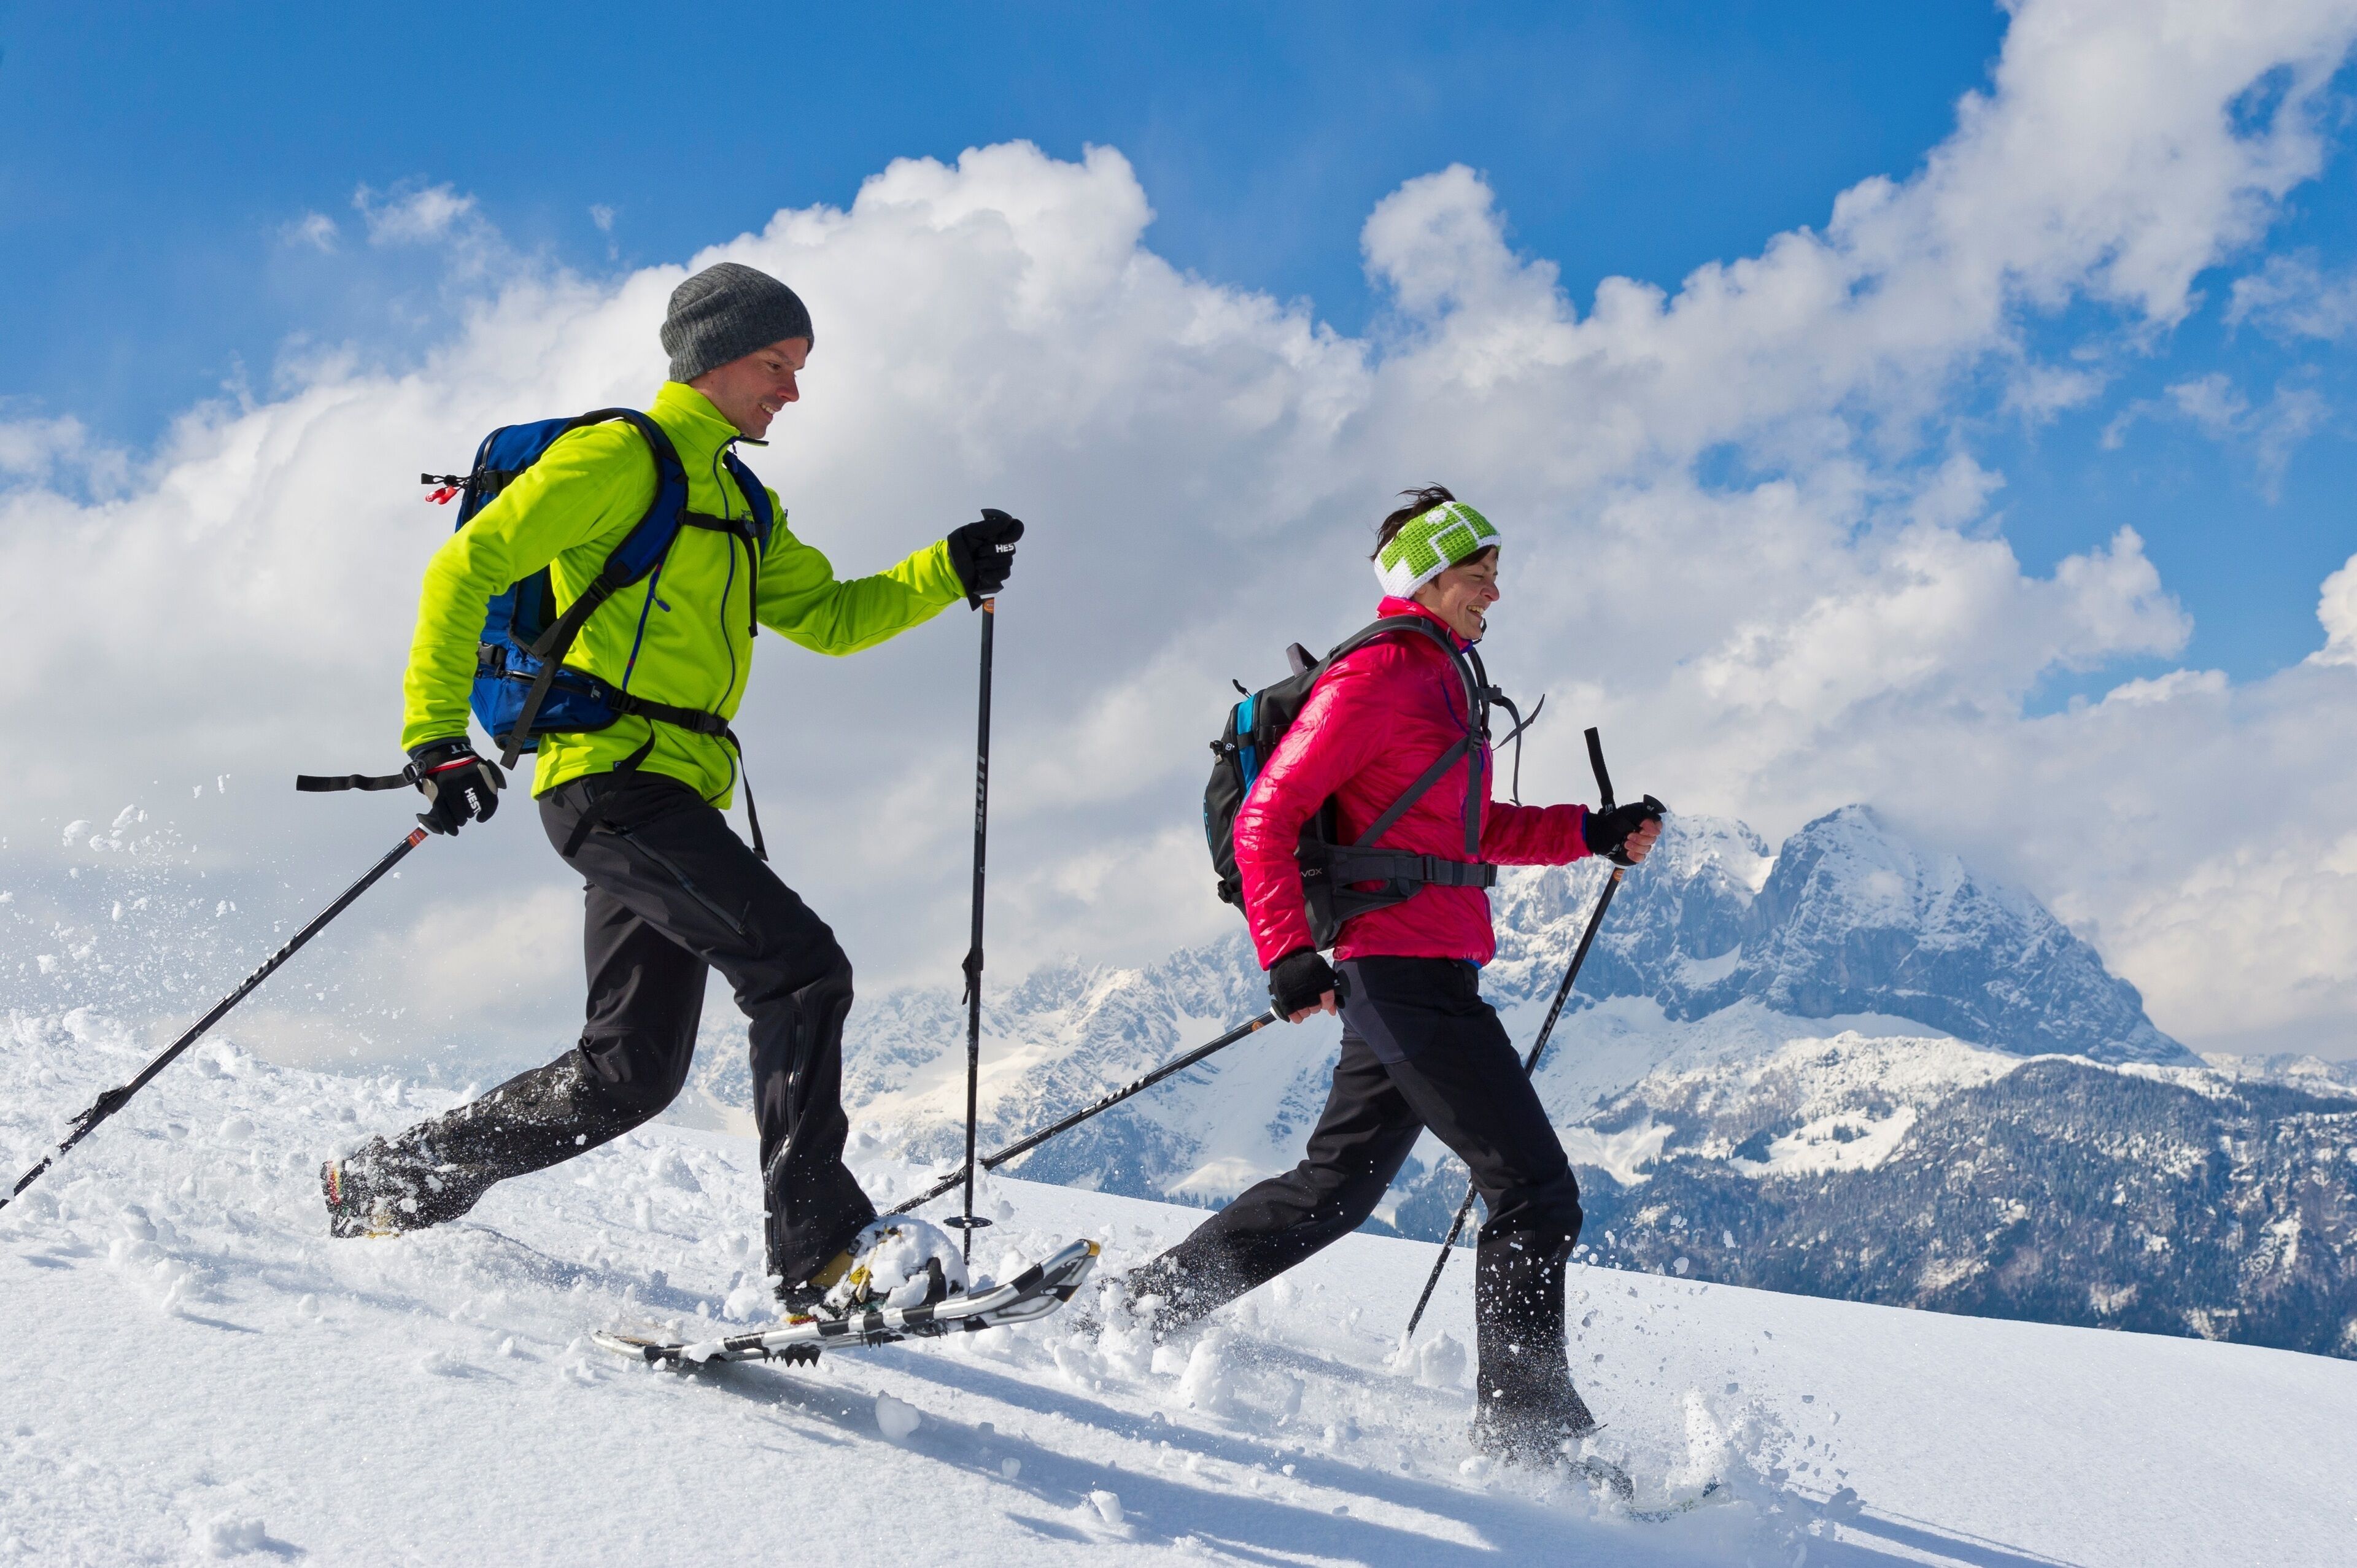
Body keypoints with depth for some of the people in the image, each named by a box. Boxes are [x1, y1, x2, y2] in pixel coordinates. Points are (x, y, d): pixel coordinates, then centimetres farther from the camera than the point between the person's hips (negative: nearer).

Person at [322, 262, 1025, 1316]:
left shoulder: (735, 499, 23)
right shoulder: (621, 458, -4)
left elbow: (826, 616, 22)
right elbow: (468, 568, -9)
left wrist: (951, 573, 7)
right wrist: (438, 734, -17)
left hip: (671, 797, 10)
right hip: (614, 777, -10)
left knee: (631, 1070, 10)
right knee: (801, 967, -19)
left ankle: (387, 1185, 23)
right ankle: (819, 1248, -21)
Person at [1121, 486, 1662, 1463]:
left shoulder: (1433, 681, 19)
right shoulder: (1376, 676, -10)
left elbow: (1472, 829, 27)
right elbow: (1266, 820, -14)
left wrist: (1593, 833, 16)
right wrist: (1287, 954, -23)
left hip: (1418, 976, 10)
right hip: (1409, 972, -10)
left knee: (1336, 1188, 18)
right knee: (1536, 1195, -8)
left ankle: (1150, 1306, 26)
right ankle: (1526, 1420, -2)